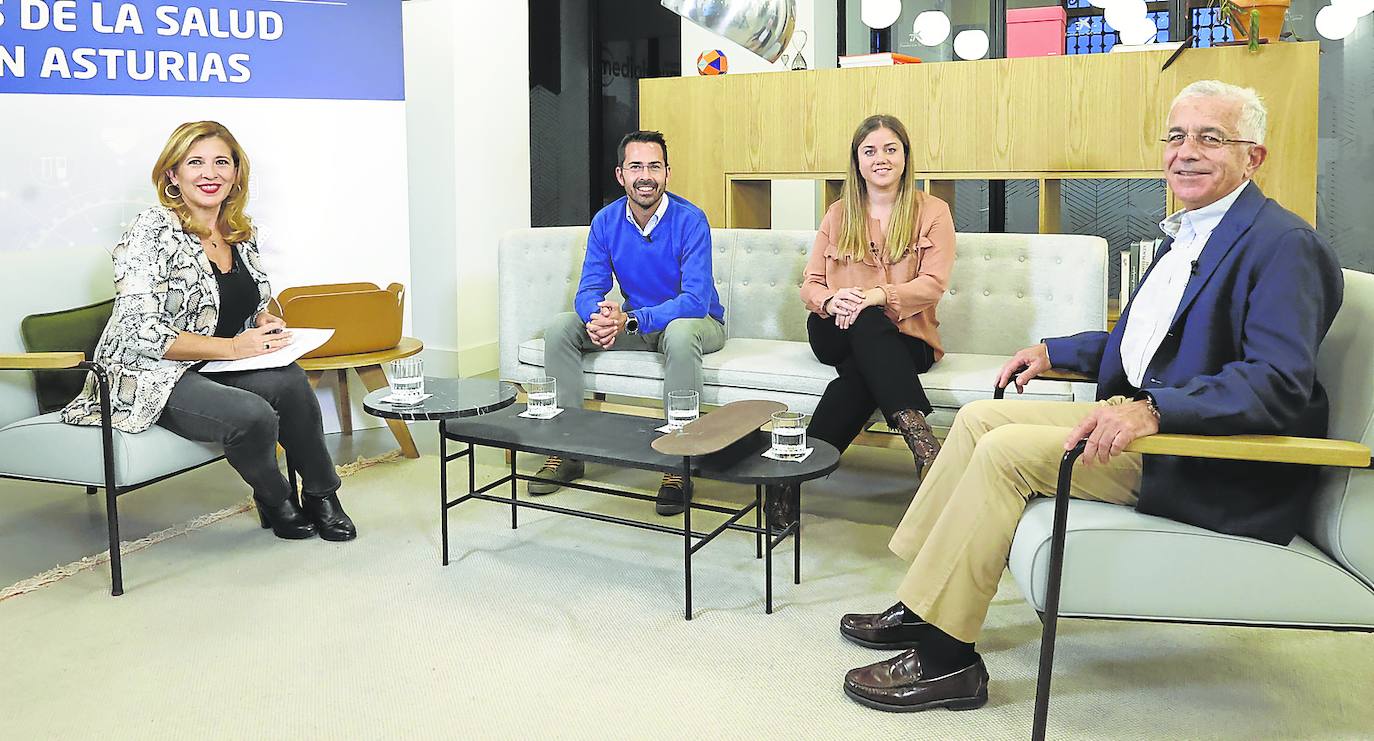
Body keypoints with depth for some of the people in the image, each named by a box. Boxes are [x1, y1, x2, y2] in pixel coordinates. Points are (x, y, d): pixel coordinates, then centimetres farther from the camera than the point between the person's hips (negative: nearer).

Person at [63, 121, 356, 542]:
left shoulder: (241, 234, 9)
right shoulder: (152, 232, -13)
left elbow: (257, 304, 25)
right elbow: (140, 334, -20)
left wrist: (268, 325, 0)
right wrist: (231, 347, -23)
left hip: (217, 367, 6)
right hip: (153, 379, -6)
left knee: (288, 379, -26)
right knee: (254, 415, -32)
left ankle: (321, 495, -8)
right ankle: (277, 503, -1)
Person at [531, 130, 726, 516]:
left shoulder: (689, 220, -20)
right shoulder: (606, 221, -5)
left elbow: (696, 299, -29)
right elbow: (589, 290, -7)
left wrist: (631, 320, -41)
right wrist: (598, 316, -34)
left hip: (695, 321, -5)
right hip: (633, 322, 5)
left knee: (680, 333, -40)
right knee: (559, 327, -11)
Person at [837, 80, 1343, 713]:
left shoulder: (1283, 245, -14)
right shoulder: (1187, 234, 15)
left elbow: (1279, 386, -25)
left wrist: (1153, 411, -36)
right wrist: (1056, 350, 16)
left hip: (1212, 470, -9)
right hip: (1142, 415, 10)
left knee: (1006, 449, -21)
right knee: (980, 416, 1)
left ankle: (945, 660, -11)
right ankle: (921, 606, 5)